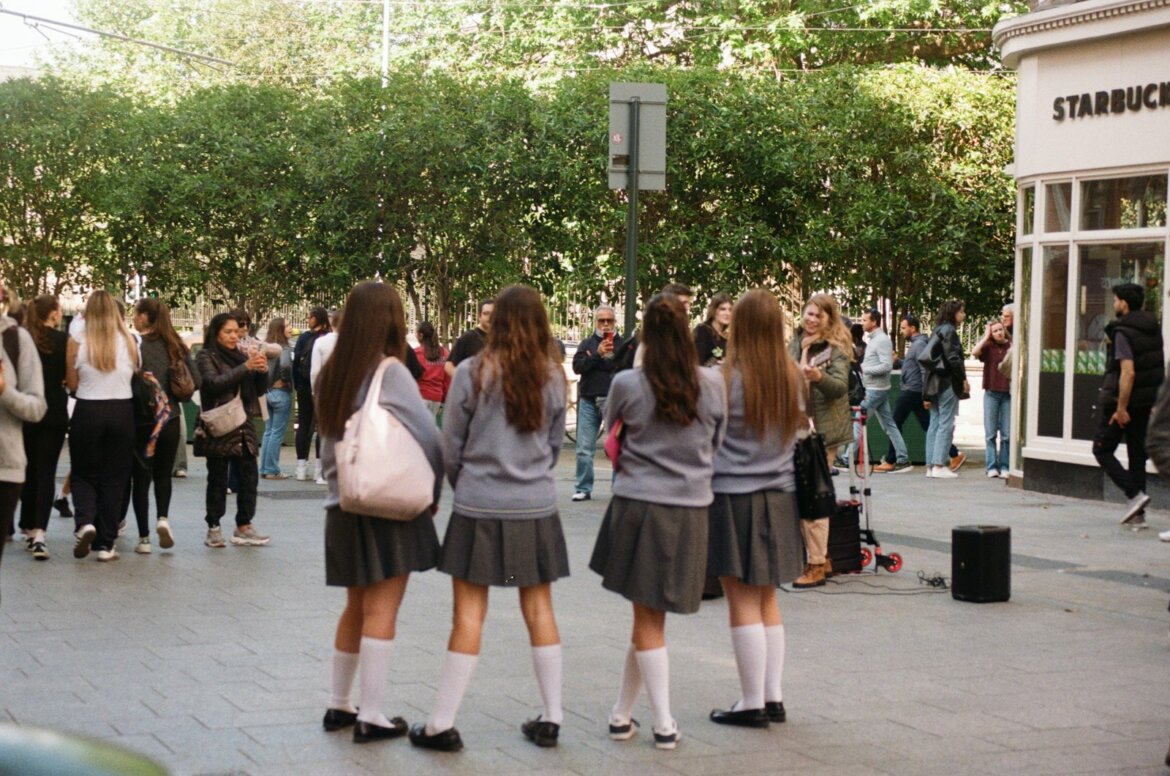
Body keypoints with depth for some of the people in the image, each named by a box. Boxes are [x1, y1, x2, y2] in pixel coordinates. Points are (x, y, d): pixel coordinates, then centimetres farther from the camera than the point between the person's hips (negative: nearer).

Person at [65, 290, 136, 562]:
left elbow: (72, 384, -3)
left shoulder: (77, 342, -5)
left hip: (87, 412, -1)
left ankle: (85, 521, -13)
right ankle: (106, 544, 8)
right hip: (122, 412, 1)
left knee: (84, 474, 14)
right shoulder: (129, 341, -2)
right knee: (114, 478, 9)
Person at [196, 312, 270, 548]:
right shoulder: (206, 357, 0)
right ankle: (213, 529, 6)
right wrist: (246, 368, -22)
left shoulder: (240, 356, 15)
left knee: (249, 477, 2)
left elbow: (259, 390, 15)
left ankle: (244, 527, 9)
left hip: (243, 426, 5)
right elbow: (214, 382, -17)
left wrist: (263, 371, -6)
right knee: (218, 479, -1)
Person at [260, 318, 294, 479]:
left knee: (268, 431, 13)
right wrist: (286, 380, -14)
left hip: (267, 392, 8)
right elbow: (285, 364, -32)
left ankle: (264, 468, 16)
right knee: (277, 432, -1)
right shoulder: (284, 348, -14)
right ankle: (272, 470, 1)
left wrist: (267, 382, 9)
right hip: (281, 392, -7)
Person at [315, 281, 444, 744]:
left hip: (344, 506, 6)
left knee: (357, 607, 18)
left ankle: (339, 706, 25)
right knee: (382, 610, -3)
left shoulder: (332, 375, 6)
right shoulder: (389, 373, -12)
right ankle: (370, 717, -3)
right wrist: (431, 492, -3)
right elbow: (427, 436, -15)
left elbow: (327, 442, 11)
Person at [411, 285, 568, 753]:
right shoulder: (552, 377, -1)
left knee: (469, 612, 0)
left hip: (479, 507, -3)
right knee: (539, 608, 11)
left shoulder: (473, 373, -10)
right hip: (536, 507, 3)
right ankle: (551, 718, 16)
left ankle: (442, 725, 4)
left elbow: (451, 446, -2)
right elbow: (555, 443, 9)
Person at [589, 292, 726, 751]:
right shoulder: (712, 385, -3)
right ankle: (622, 712, 18)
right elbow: (717, 445, 9)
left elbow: (609, 433, 9)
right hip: (692, 508, 2)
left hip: (639, 504, -2)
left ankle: (664, 722, 4)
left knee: (648, 619, 6)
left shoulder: (628, 384, -9)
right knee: (650, 615, 12)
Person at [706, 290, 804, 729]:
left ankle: (752, 704, 2)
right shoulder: (792, 378, 3)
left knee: (743, 602, 0)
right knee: (767, 600, 16)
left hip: (733, 496, -6)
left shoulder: (728, 379, -13)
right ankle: (773, 697, 17)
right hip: (779, 496, 6)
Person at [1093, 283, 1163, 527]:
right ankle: (1136, 514, 11)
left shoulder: (1123, 332, -17)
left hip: (1124, 400, -8)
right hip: (1147, 402, 8)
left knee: (1102, 449, 5)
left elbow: (1128, 372, -25)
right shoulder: (1154, 328, 9)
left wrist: (1121, 408, -23)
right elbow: (1160, 367, 15)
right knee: (1137, 453, 11)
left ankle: (1134, 495, -10)